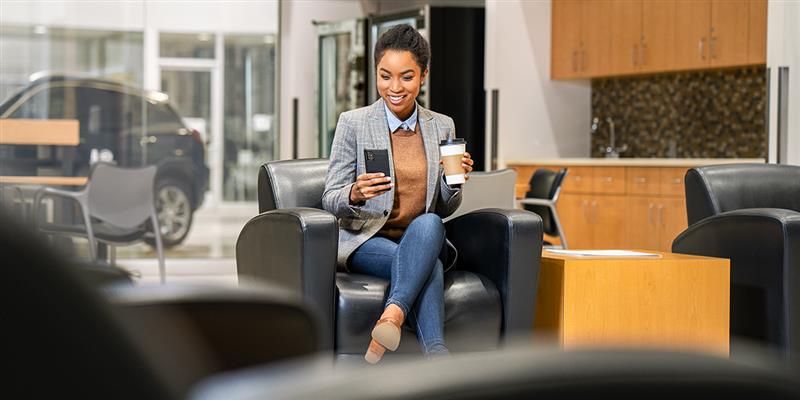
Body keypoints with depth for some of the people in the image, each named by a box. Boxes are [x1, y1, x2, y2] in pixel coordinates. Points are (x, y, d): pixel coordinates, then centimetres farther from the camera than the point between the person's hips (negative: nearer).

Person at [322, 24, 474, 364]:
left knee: (428, 224, -36)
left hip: (423, 239, 3)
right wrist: (355, 195, -26)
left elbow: (444, 209, 14)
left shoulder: (442, 127, 9)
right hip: (365, 240, -3)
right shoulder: (352, 123, -2)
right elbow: (330, 201, -2)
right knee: (429, 267, -35)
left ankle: (392, 317, -49)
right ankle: (437, 359, -42)